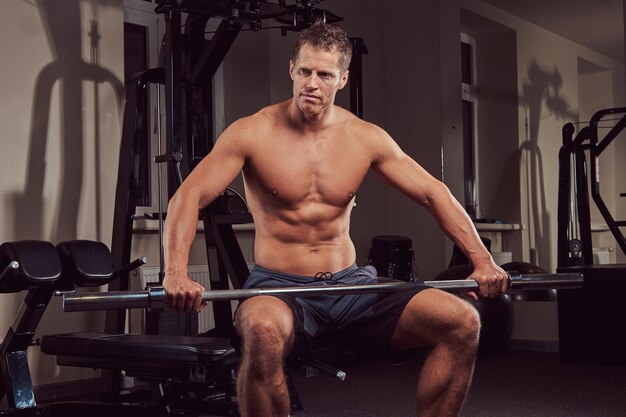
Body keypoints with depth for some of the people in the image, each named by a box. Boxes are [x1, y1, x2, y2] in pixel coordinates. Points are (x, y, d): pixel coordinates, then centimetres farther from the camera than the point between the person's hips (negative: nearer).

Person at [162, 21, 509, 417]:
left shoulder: (366, 138, 4)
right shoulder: (253, 133, -6)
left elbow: (434, 193, 5)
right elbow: (188, 197, -12)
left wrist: (482, 260, -8)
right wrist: (177, 272, -30)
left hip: (349, 283, 4)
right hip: (279, 286, -3)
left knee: (462, 321, -14)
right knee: (263, 332, -40)